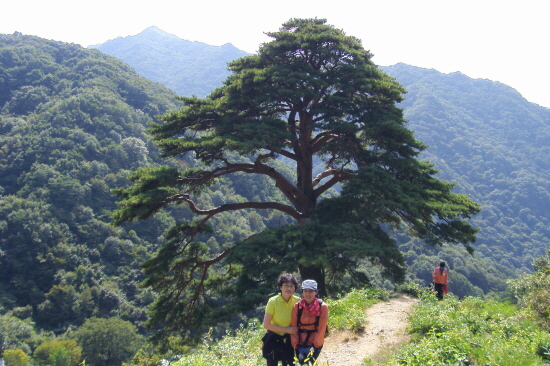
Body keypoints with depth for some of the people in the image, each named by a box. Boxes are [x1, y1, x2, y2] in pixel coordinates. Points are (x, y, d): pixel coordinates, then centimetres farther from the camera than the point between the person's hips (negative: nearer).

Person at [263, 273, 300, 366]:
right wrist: (286, 329, -20)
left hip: (289, 340, 3)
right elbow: (266, 325, -17)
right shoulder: (273, 302, -18)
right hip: (273, 340, -2)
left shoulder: (297, 301, -10)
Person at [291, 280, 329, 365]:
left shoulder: (323, 307, -10)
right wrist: (295, 344, -8)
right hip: (300, 344, 2)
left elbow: (321, 329, -9)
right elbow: (293, 327, -2)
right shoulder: (297, 306, -5)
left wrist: (315, 345, -11)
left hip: (314, 345, -2)